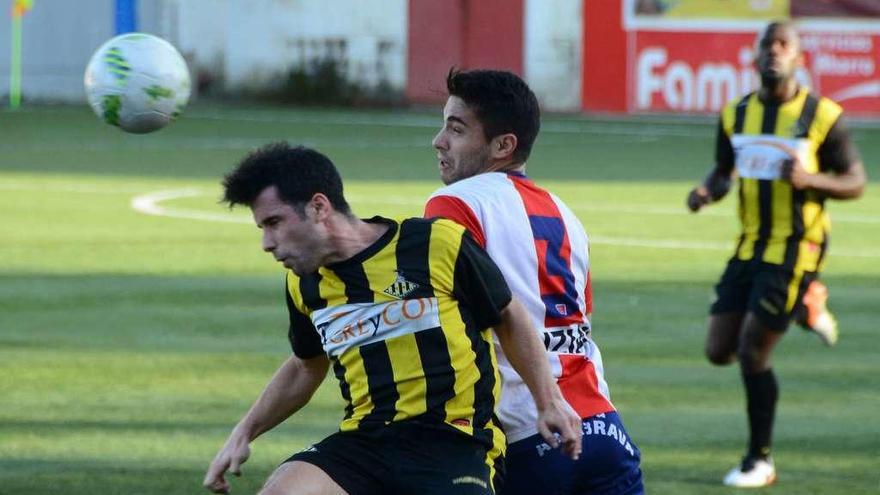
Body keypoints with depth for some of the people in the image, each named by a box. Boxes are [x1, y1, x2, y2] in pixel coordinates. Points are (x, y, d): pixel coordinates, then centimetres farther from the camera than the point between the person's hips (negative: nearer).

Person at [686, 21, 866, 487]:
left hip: (796, 247, -6)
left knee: (752, 353, -10)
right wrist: (707, 191, -4)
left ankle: (760, 460, 7)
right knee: (719, 351, 2)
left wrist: (810, 178, -23)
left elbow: (855, 183, -4)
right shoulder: (736, 115, 6)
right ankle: (804, 306, 28)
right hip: (751, 246, 6)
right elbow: (723, 170, 19)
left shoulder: (821, 116, -8)